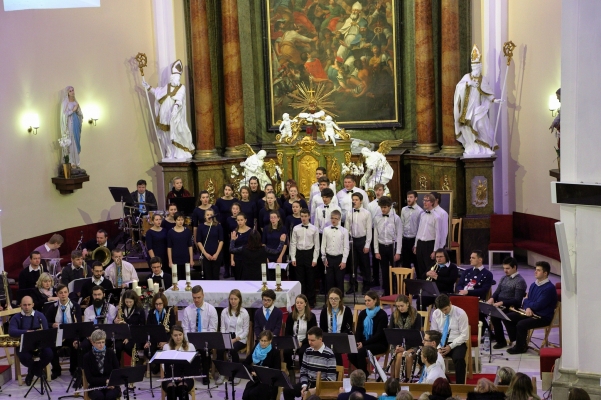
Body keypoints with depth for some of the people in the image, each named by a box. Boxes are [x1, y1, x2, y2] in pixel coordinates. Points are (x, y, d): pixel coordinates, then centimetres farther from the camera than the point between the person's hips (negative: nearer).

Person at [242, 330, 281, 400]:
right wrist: (252, 370, -12)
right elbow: (245, 363, 6)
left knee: (253, 394, -29)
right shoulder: (255, 349, 6)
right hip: (255, 378, 4)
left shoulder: (275, 352, -6)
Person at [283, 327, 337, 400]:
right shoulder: (308, 351, 6)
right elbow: (303, 371, 12)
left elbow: (331, 378, -13)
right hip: (308, 383, 6)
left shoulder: (329, 354, -12)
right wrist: (304, 385, -7)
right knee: (287, 390, -11)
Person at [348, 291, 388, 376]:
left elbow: (379, 334, -15)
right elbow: (358, 330, 8)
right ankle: (364, 371, 0)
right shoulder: (362, 313, 11)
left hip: (379, 344, -5)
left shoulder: (382, 315, -8)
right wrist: (357, 343, -13)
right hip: (364, 343, 5)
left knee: (361, 351, -32)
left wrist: (364, 343, -23)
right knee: (351, 353, -23)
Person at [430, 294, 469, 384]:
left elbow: (464, 335, -11)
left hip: (457, 343, -3)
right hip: (441, 343, 3)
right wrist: (438, 347, -13)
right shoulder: (436, 313, 2)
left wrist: (451, 346, -19)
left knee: (459, 359, -37)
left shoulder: (461, 313, -10)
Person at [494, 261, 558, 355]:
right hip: (530, 312, 9)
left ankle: (520, 347, -5)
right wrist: (528, 308, -12)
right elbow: (526, 300, 11)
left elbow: (538, 305, -20)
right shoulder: (533, 285, 13)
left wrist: (528, 305, -1)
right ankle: (518, 342, 4)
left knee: (521, 324, -30)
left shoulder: (549, 288, -15)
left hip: (543, 317, -9)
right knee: (507, 317, -2)